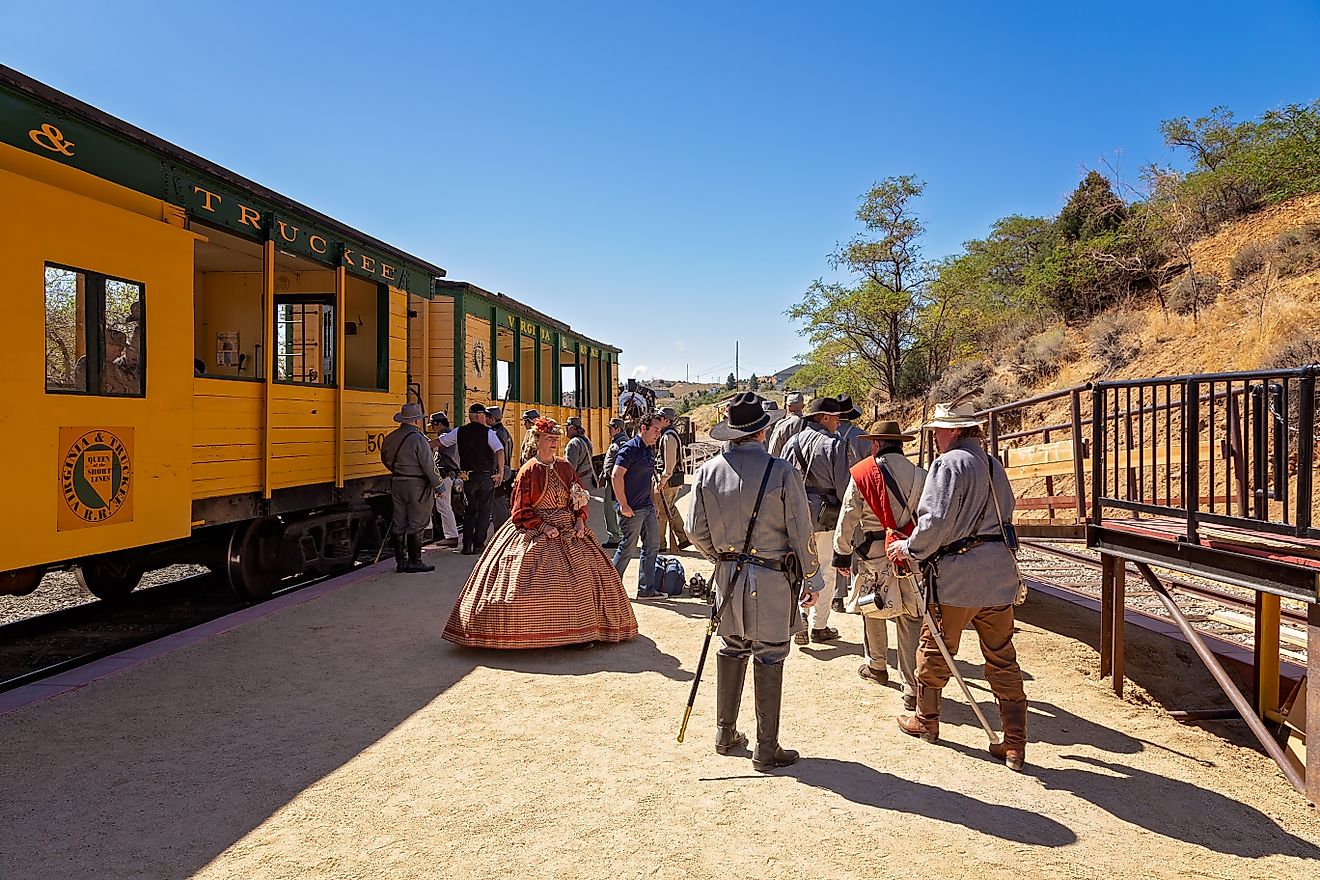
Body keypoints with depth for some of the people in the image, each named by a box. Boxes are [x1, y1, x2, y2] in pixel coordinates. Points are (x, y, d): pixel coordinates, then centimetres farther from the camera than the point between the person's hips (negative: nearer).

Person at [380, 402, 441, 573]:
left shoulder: (390, 438, 6)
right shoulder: (418, 439, -16)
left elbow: (385, 460, 20)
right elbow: (428, 464, -16)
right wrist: (436, 483, -5)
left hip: (396, 483, 7)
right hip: (417, 485, -7)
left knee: (399, 523, 11)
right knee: (416, 524, 0)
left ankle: (400, 561, 16)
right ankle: (414, 561, 3)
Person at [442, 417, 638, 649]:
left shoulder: (565, 467, 9)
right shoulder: (528, 471, -5)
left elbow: (580, 499, 13)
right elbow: (521, 511, -6)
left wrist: (580, 520, -3)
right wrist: (543, 526, -16)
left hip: (569, 529, 5)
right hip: (535, 532, -5)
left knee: (583, 575, 0)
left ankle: (584, 629, 10)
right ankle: (531, 635, -5)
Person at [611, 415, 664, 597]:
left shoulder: (650, 449, 13)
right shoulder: (630, 448, -15)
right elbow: (616, 476, -22)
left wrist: (652, 501, 16)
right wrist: (624, 505, -21)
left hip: (647, 507, 9)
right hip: (632, 509, -9)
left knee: (652, 546, 10)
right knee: (628, 547, 1)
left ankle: (646, 589, 18)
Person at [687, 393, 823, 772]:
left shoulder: (707, 471, -3)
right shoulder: (782, 472, -14)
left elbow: (696, 530, 2)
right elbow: (801, 532, -9)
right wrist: (812, 579, 2)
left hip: (729, 573, 4)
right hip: (773, 577, -4)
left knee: (732, 649, 18)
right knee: (769, 658, 5)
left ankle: (725, 733, 29)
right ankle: (767, 750, 14)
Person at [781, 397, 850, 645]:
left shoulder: (792, 443, 5)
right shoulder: (834, 444, -11)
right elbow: (843, 485, -11)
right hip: (827, 516, -4)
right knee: (826, 570, 8)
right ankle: (819, 627, 15)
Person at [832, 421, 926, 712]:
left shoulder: (862, 474, -6)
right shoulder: (920, 475, 1)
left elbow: (848, 518, -3)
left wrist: (842, 554, 7)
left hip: (873, 555, -1)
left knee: (873, 611, 20)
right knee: (911, 620, 4)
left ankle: (876, 667, 37)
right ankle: (913, 689, 3)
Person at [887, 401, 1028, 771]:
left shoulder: (949, 464, -12)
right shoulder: (994, 465, 14)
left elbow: (936, 523, -19)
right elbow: (1005, 515, 18)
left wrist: (908, 548, -3)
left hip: (957, 575, -7)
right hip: (1000, 573, 7)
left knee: (934, 649, 13)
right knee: (1003, 659, 11)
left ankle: (925, 721, 30)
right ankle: (1015, 745, 11)